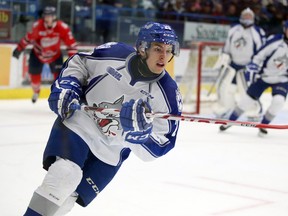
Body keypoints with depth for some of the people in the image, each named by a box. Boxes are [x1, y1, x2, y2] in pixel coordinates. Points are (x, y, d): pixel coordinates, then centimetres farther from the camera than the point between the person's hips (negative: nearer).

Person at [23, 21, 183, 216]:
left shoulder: (168, 94, -19)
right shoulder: (113, 54, -17)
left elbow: (159, 147, -17)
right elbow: (78, 62, 5)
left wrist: (141, 129, -36)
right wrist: (66, 87, -11)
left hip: (110, 154, 1)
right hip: (77, 123, -1)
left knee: (66, 199, 1)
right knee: (64, 174, -25)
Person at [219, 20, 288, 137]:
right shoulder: (275, 41, -20)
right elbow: (259, 55, -13)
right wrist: (252, 67, -20)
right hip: (264, 75, -2)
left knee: (278, 101, -20)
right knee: (248, 98, 1)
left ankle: (263, 125, 1)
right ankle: (230, 121, 20)